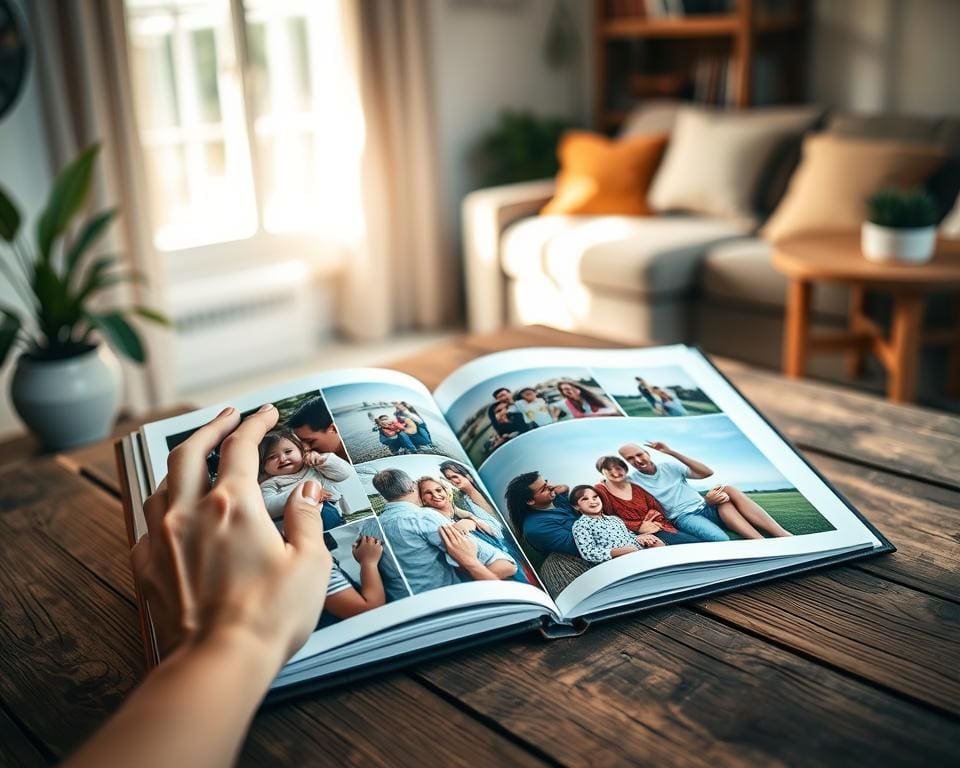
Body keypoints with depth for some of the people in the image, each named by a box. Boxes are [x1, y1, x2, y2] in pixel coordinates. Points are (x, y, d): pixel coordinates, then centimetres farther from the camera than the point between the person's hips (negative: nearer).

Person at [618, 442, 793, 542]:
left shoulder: (670, 467, 15)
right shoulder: (633, 482, 2)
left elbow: (707, 472, 8)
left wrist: (672, 452, 1)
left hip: (705, 508, 4)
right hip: (684, 517, -4)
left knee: (727, 490, -30)